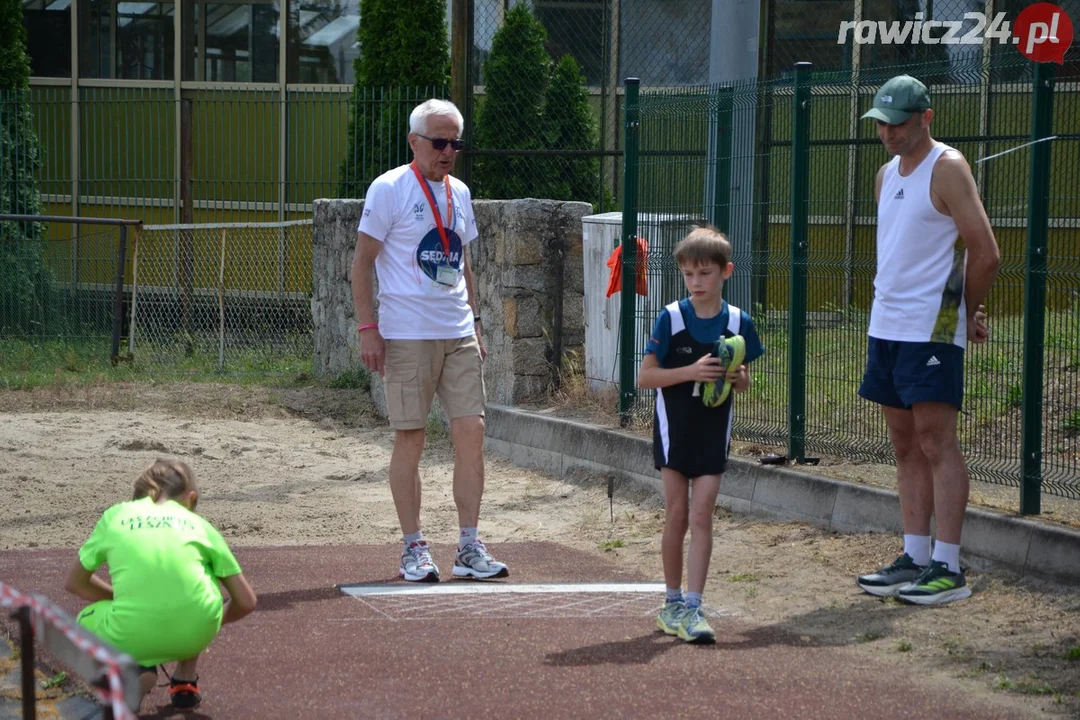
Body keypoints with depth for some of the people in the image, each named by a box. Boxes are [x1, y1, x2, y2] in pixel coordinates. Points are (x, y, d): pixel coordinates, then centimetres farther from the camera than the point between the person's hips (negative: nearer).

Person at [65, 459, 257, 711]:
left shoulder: (115, 515, 21)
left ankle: (136, 672, 5)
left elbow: (75, 582, 29)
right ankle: (185, 680, 34)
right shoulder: (199, 523, 20)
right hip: (195, 633, 1)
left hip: (133, 639, -1)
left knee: (86, 622, 35)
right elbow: (246, 601, 19)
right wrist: (215, 621, 40)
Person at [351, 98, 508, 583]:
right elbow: (362, 261, -5)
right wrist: (367, 328, -11)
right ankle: (413, 548, 7)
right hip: (407, 335, -6)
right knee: (410, 436, -2)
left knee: (471, 431, -1)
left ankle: (469, 549, 6)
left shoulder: (459, 192, 15)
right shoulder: (389, 189, -4)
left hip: (459, 333, 6)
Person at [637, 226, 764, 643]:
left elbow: (743, 385, 10)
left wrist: (737, 376, -14)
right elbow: (644, 377, -10)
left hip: (714, 431, 1)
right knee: (677, 515, 4)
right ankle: (672, 601, 19)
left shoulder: (737, 323, -1)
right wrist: (691, 371, -22)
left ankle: (691, 607, -7)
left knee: (702, 515, -6)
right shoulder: (671, 319, -8)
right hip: (674, 429, -1)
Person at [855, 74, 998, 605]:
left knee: (936, 442, -8)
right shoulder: (887, 174, 16)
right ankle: (914, 559, 13)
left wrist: (965, 313, -1)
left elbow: (986, 254, -13)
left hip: (931, 330, -8)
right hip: (885, 325, 8)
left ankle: (948, 568, -7)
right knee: (906, 445, 9)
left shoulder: (947, 169, -9)